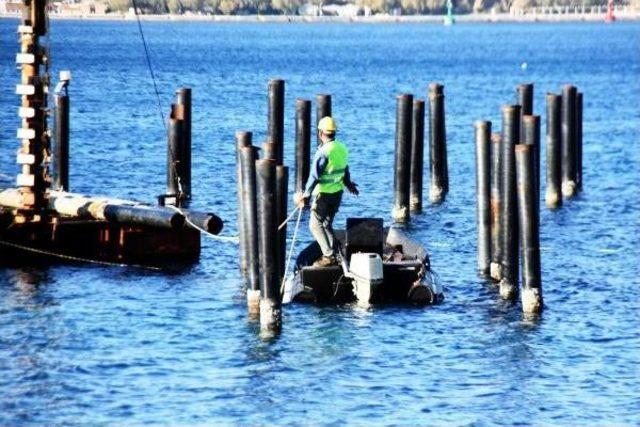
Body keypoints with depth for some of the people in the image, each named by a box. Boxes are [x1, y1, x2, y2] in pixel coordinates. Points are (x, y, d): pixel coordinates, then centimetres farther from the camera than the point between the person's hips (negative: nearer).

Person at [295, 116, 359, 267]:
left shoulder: (323, 152, -21)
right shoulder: (342, 148, 3)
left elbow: (314, 176, -23)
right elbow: (345, 170, 16)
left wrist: (306, 195, -22)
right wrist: (348, 184, 34)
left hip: (324, 194, -8)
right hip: (338, 192, 8)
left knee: (315, 224, -1)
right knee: (327, 224, 18)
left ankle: (328, 256, -7)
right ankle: (333, 254, 18)